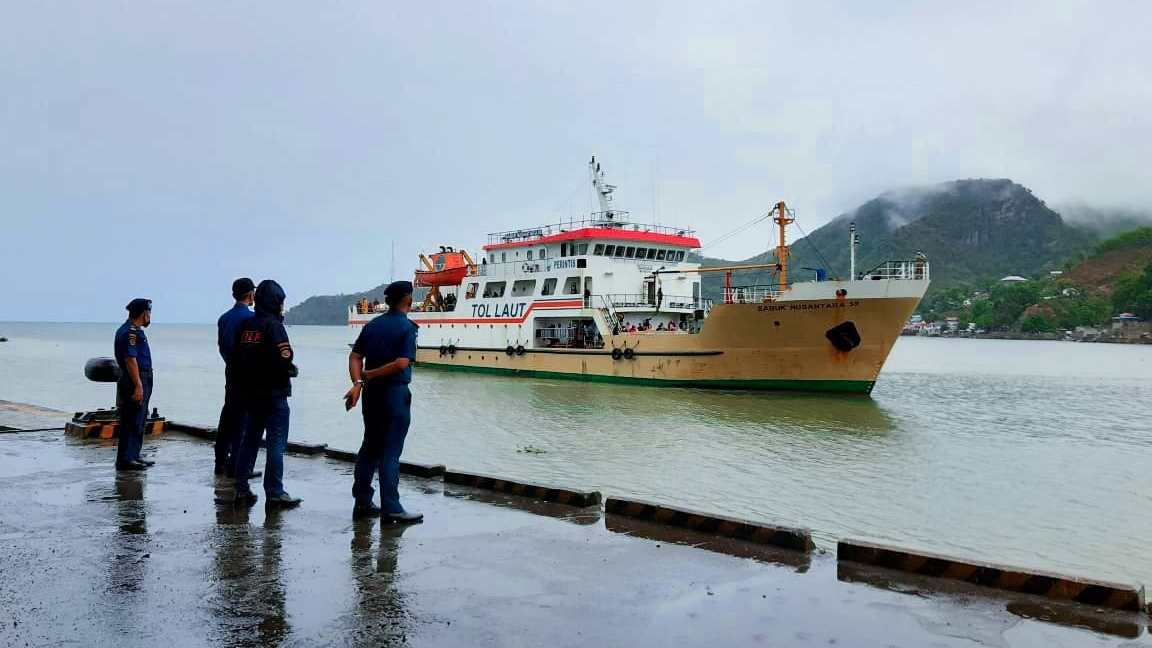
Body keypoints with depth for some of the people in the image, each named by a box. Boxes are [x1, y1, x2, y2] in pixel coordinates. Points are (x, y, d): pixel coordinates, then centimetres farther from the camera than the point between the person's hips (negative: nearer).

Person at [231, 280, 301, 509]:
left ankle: (242, 490, 17)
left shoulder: (246, 325, 9)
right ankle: (274, 493, 0)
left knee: (249, 440, 14)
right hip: (273, 394, -8)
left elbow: (235, 360, 13)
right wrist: (293, 371, -4)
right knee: (276, 443, -2)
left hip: (250, 393, 8)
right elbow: (283, 361, -23)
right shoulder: (273, 326, -14)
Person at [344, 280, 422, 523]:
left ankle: (362, 502, 22)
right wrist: (369, 375, -11)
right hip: (395, 393, -7)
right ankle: (391, 508, 1)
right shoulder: (407, 327, -11)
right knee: (390, 452, -3)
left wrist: (358, 383, -10)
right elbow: (401, 364, -20)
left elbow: (355, 356, 2)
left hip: (371, 393, 7)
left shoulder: (372, 325, 9)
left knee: (369, 448, 16)